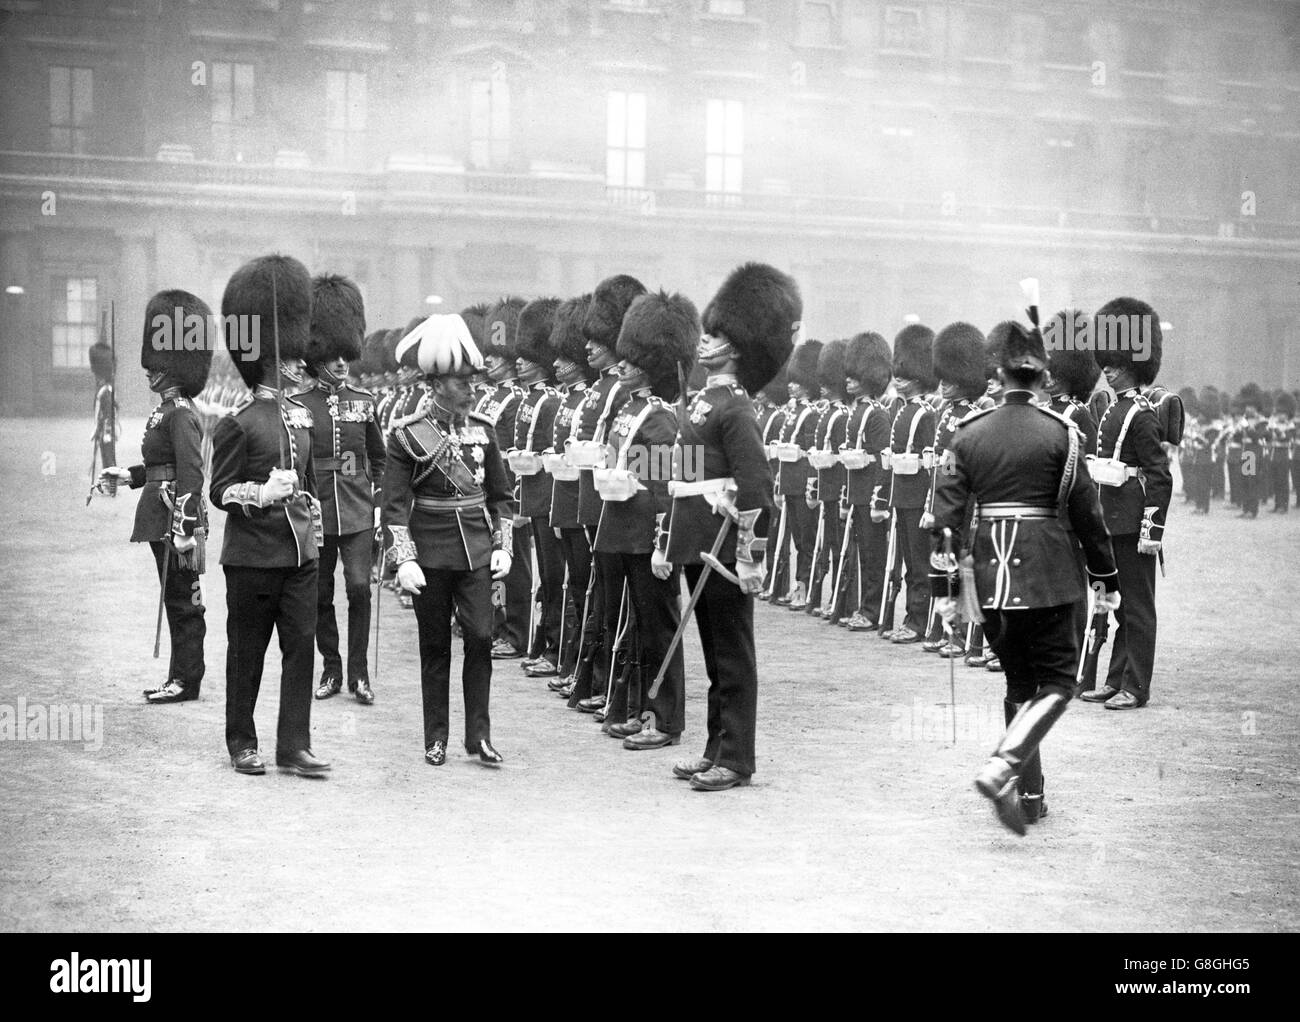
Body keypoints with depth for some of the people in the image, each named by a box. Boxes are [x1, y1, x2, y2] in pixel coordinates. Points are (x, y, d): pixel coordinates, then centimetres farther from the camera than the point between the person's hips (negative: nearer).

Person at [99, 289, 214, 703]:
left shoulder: (179, 413, -16)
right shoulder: (170, 409, 14)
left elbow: (192, 474, -22)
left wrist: (184, 528, -25)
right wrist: (129, 475, 22)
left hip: (175, 521, -10)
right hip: (163, 519, 10)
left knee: (183, 602, -2)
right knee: (180, 601, 13)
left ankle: (185, 681, 4)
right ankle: (181, 677, 20)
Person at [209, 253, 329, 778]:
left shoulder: (299, 416, 11)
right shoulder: (237, 423, -9)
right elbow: (219, 491, -8)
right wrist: (262, 493, -24)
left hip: (300, 554, 6)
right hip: (252, 556, -6)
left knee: (301, 646, 3)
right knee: (247, 652, 5)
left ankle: (294, 745, 8)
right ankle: (242, 743, 17)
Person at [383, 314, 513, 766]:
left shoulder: (482, 429, 5)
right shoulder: (408, 435, -6)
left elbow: (500, 495, 13)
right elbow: (394, 503, -7)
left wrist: (502, 547, 6)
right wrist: (404, 560, -14)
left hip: (476, 553, 3)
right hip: (431, 555, -2)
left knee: (480, 637, -5)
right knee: (435, 646, 6)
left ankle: (479, 734, 4)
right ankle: (436, 738, 15)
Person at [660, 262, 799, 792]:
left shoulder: (733, 409, -13)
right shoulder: (703, 401, 15)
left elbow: (756, 487, -18)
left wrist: (749, 558, -20)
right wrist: (669, 543, 19)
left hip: (725, 550, -9)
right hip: (698, 548, 9)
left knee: (733, 657, -1)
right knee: (716, 655, 15)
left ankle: (736, 760, 6)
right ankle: (717, 750, 23)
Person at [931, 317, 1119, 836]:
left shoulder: (970, 432, 3)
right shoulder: (1060, 434, -6)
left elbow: (948, 510, 1)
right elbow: (1085, 511, -3)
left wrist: (946, 582, 5)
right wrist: (1107, 577, 6)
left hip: (989, 573, 4)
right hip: (1046, 572, -4)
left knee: (1019, 681, 16)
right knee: (1057, 681, 4)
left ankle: (1029, 794, 19)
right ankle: (1000, 768, -17)